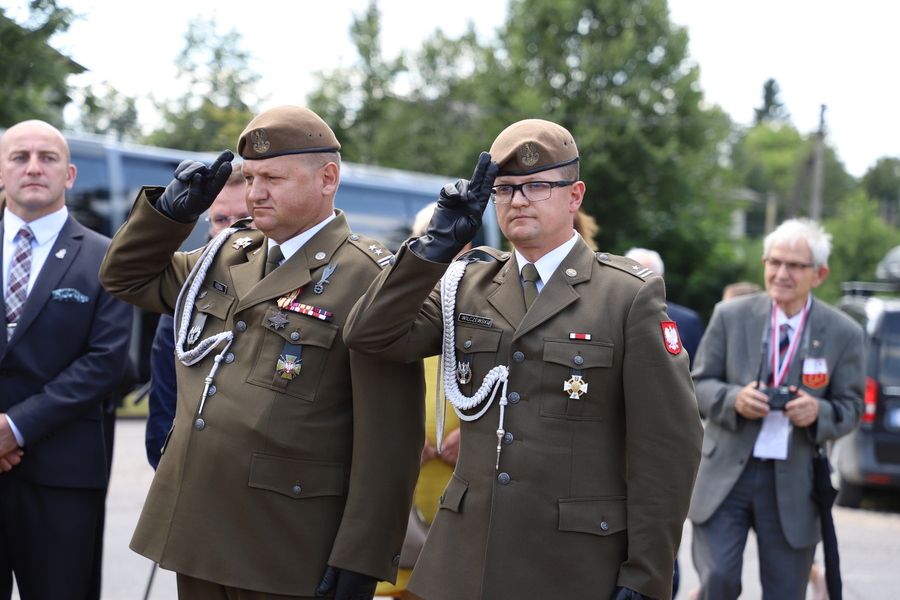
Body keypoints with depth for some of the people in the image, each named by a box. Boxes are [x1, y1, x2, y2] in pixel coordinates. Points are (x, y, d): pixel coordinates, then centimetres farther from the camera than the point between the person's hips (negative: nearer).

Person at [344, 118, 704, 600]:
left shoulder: (631, 296, -3)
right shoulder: (467, 285, 11)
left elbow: (667, 449, -6)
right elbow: (370, 335, -1)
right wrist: (437, 243, -8)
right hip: (465, 561, 4)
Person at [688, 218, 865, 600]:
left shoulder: (843, 334, 1)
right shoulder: (730, 316, 2)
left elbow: (851, 407, 5)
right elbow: (699, 384, 5)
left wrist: (819, 412, -18)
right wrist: (733, 399, -17)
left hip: (794, 484, 0)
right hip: (725, 475, 0)